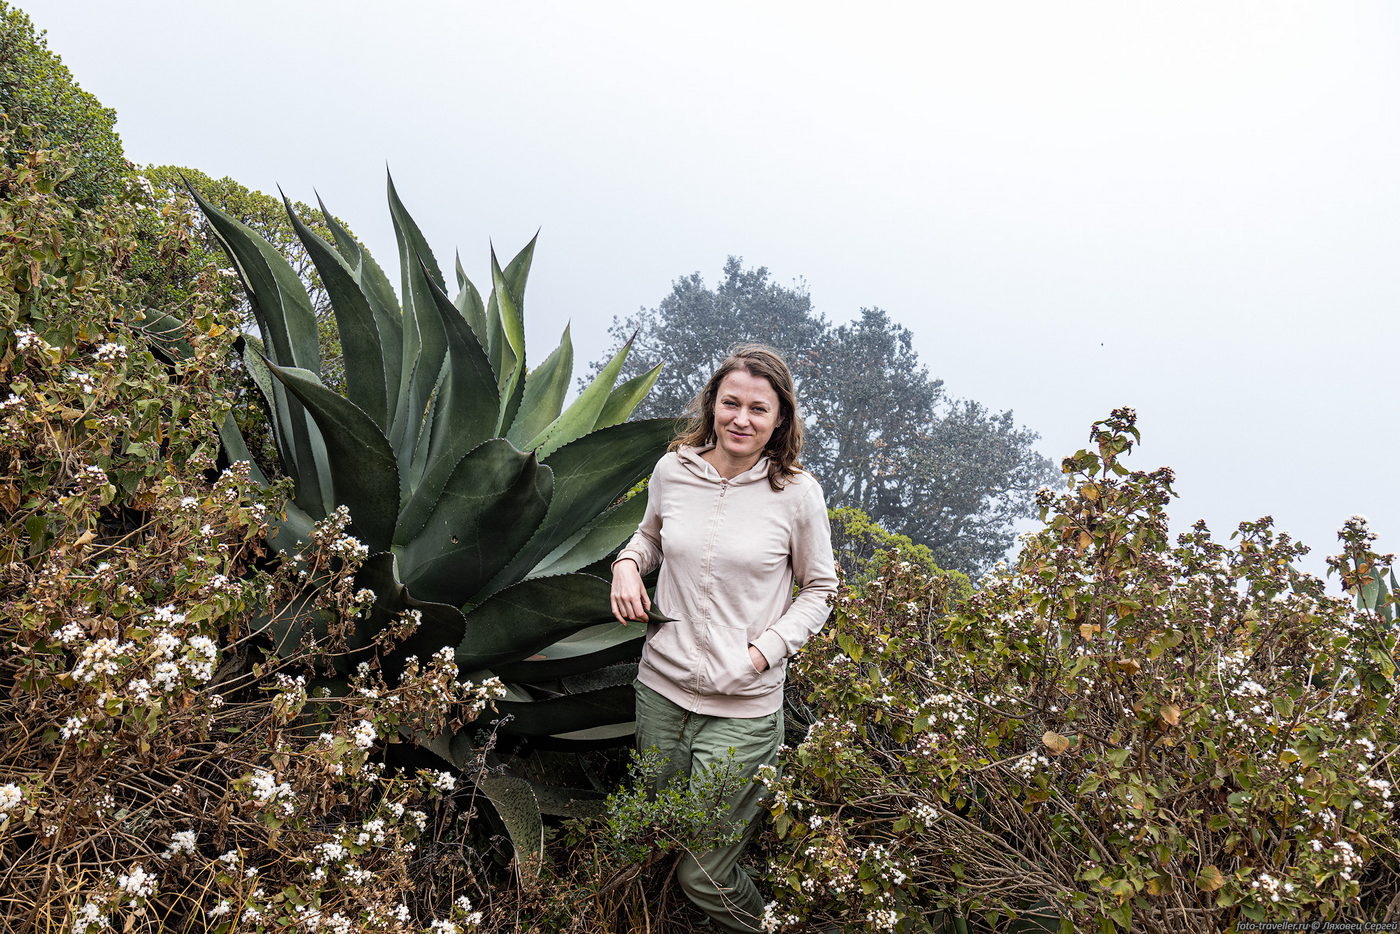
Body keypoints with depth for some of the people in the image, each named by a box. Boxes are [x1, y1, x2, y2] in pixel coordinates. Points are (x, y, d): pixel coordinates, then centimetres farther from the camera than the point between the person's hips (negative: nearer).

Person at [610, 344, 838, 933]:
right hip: (661, 686, 4)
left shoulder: (797, 492, -8)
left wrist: (764, 651, -10)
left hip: (744, 706, -4)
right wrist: (628, 563, 0)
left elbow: (820, 589, 3)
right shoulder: (673, 470, 0)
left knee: (704, 876, -3)